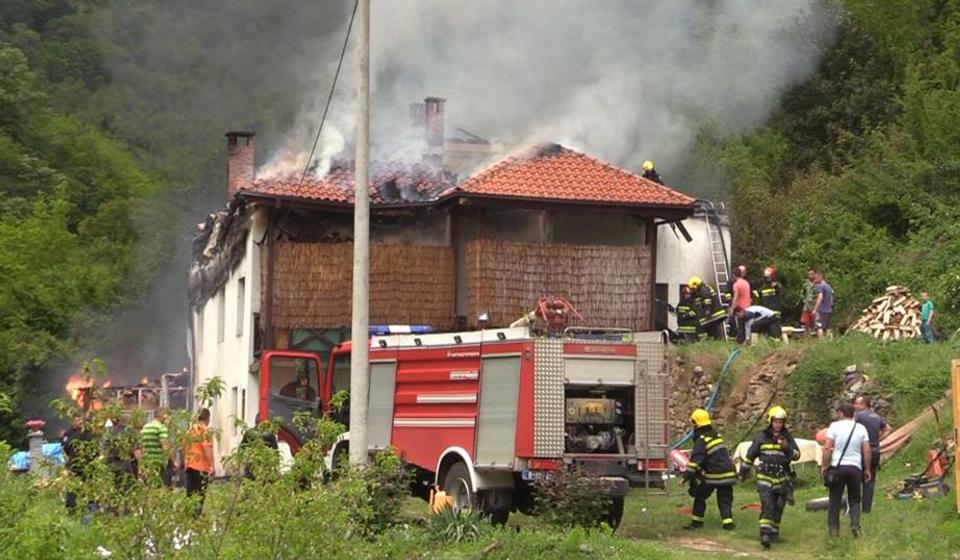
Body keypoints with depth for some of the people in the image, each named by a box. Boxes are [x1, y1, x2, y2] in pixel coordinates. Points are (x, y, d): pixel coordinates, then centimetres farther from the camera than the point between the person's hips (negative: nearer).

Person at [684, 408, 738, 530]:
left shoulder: (701, 440, -11)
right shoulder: (716, 435, 14)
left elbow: (695, 460, -17)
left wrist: (687, 475, -16)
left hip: (713, 475, -6)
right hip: (728, 472, 6)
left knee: (700, 496, 9)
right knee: (725, 499, 8)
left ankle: (697, 521, 12)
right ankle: (728, 521, -4)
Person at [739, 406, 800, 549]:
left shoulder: (788, 437, 5)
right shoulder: (762, 437, 1)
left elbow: (797, 455, -2)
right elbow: (750, 455, 9)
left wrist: (787, 448, -21)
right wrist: (743, 472, 15)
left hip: (782, 479, 2)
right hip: (765, 478, -2)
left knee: (778, 508, 11)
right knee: (767, 505, -16)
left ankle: (774, 532, 28)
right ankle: (765, 534, -23)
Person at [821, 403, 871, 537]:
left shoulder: (835, 426, -2)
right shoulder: (861, 428, 6)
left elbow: (827, 447, -9)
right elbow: (867, 450, 2)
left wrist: (824, 466, -2)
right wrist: (867, 469, 10)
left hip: (838, 466, -2)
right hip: (855, 467, 2)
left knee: (835, 499, 7)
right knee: (854, 500, 12)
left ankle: (833, 528, 7)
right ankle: (855, 525, -5)